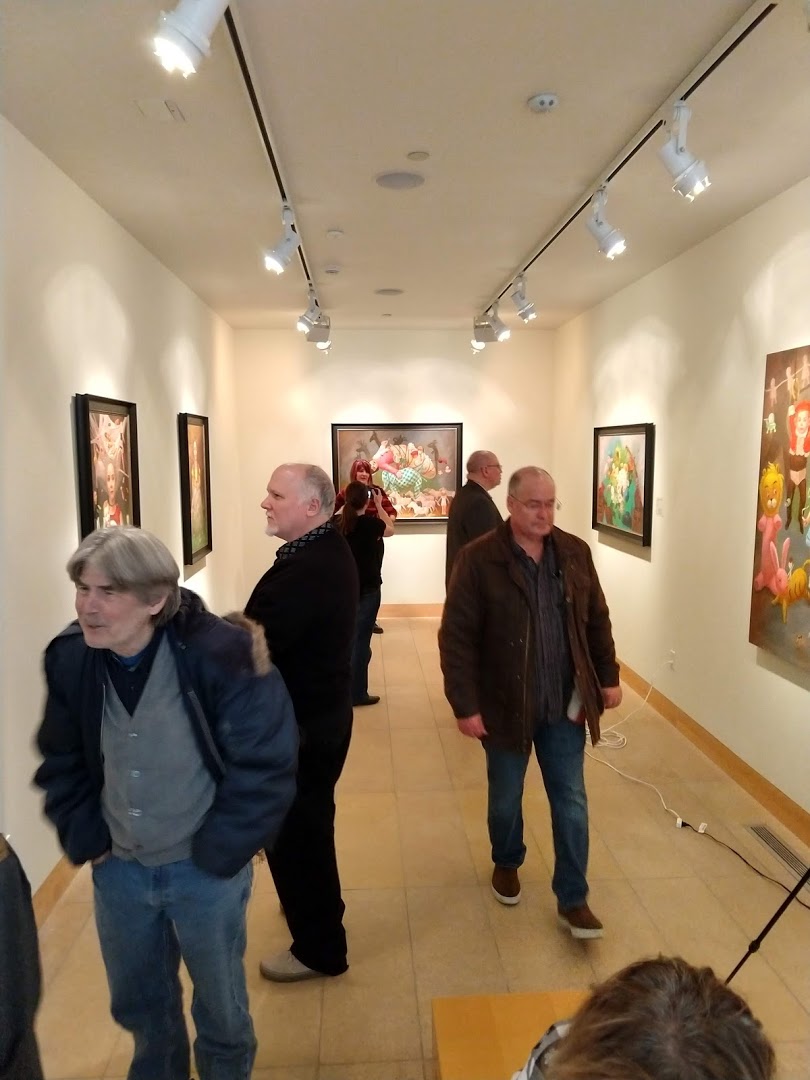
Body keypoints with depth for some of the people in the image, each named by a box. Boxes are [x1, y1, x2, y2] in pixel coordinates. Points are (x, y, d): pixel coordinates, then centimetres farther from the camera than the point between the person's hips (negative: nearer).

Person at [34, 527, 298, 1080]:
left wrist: (217, 855, -14)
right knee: (137, 1002, 26)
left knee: (219, 1004, 19)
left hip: (205, 869, -4)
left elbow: (266, 764, -18)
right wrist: (84, 840, -1)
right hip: (118, 868, 4)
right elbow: (61, 762, 6)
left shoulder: (221, 655, -25)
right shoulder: (69, 658, -10)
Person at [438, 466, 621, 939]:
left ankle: (573, 898, 26)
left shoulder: (576, 552, -1)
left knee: (571, 801, 10)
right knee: (506, 798, 17)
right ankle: (507, 864, 44)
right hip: (506, 705, -3)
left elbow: (598, 620, 9)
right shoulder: (479, 559, -15)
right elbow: (456, 637, -16)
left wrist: (609, 676, 8)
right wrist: (465, 705, -18)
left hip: (565, 704, 3)